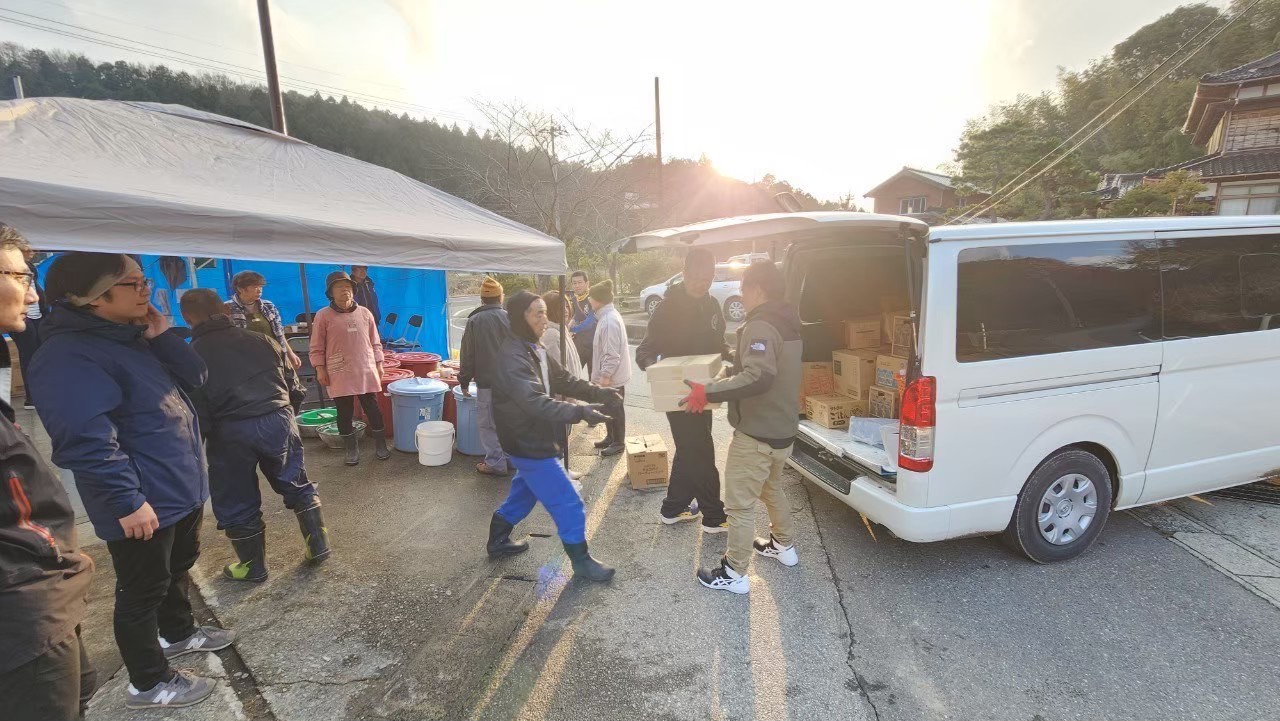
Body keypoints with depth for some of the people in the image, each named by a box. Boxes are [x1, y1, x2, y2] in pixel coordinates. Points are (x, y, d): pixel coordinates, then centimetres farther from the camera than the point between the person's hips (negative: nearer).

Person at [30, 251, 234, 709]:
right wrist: (127, 501, -27)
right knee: (143, 591, 8)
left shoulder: (130, 337, 9)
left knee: (178, 568, 26)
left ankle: (178, 633, 48)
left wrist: (162, 337, -7)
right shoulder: (69, 356, -21)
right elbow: (85, 439, -28)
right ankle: (148, 683, 26)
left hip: (181, 488, 9)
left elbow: (194, 378, 7)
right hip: (145, 502, -9)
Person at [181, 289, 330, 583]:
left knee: (237, 503, 14)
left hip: (230, 432, -3)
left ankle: (253, 567, 28)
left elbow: (197, 410, -5)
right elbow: (290, 380, 10)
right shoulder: (259, 339, 7)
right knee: (298, 485, 19)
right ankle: (318, 545, 25)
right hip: (279, 419, 3)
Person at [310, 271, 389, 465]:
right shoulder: (323, 315, -1)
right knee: (344, 413, 6)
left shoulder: (364, 313, 6)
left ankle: (381, 446, 19)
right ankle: (352, 448, 21)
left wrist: (379, 364, 7)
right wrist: (320, 369, -5)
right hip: (339, 375, -1)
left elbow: (375, 343, 11)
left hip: (366, 372, 2)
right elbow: (317, 347, 2)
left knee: (373, 409, 7)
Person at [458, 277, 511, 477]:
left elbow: (467, 355, -3)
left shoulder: (474, 320, -6)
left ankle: (496, 463, 7)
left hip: (486, 381, -3)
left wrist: (464, 381, 7)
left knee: (487, 423, 5)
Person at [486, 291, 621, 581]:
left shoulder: (534, 348, 8)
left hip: (534, 440, 10)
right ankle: (581, 560, 15)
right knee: (568, 503, 0)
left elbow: (563, 381, 11)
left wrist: (599, 393, 0)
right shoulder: (513, 356, -26)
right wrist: (580, 412, -45)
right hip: (529, 444, -10)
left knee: (524, 493, 26)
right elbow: (535, 401, -36)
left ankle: (498, 541, 43)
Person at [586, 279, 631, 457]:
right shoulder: (607, 316, 9)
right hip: (610, 374, 10)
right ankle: (610, 437, 34)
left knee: (615, 409, 3)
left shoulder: (610, 321, -23)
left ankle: (618, 443, 15)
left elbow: (612, 353, -25)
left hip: (612, 376, -10)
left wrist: (605, 375, -21)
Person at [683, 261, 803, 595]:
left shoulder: (760, 327, -23)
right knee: (771, 489, 29)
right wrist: (730, 371, 19)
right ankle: (784, 546, 45)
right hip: (782, 429, 10)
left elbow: (758, 378, -37)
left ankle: (734, 573, 14)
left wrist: (708, 393, -34)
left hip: (756, 434, -10)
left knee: (740, 504, 3)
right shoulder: (787, 323, 9)